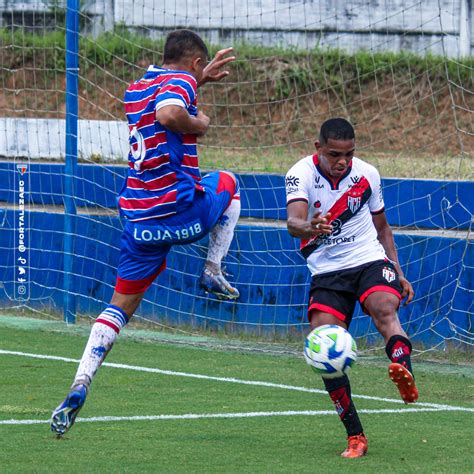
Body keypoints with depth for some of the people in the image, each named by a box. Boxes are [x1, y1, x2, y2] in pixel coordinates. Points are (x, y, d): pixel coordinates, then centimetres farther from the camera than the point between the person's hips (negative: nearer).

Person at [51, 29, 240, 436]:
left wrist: (202, 80, 43)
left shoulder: (137, 89, 17)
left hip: (138, 217, 6)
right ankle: (213, 272, 21)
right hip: (181, 211, -6)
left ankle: (80, 387, -6)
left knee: (122, 304, 12)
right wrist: (198, 124, -12)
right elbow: (169, 113, -31)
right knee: (227, 183, 28)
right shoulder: (180, 81, -8)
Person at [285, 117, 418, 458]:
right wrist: (309, 228, -51)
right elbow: (294, 221, -28)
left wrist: (399, 272, 9)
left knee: (384, 309, -32)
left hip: (370, 261, 0)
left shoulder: (367, 175, 1)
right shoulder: (302, 174, -9)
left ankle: (406, 377, -59)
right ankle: (355, 436, -8)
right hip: (327, 272, 0)